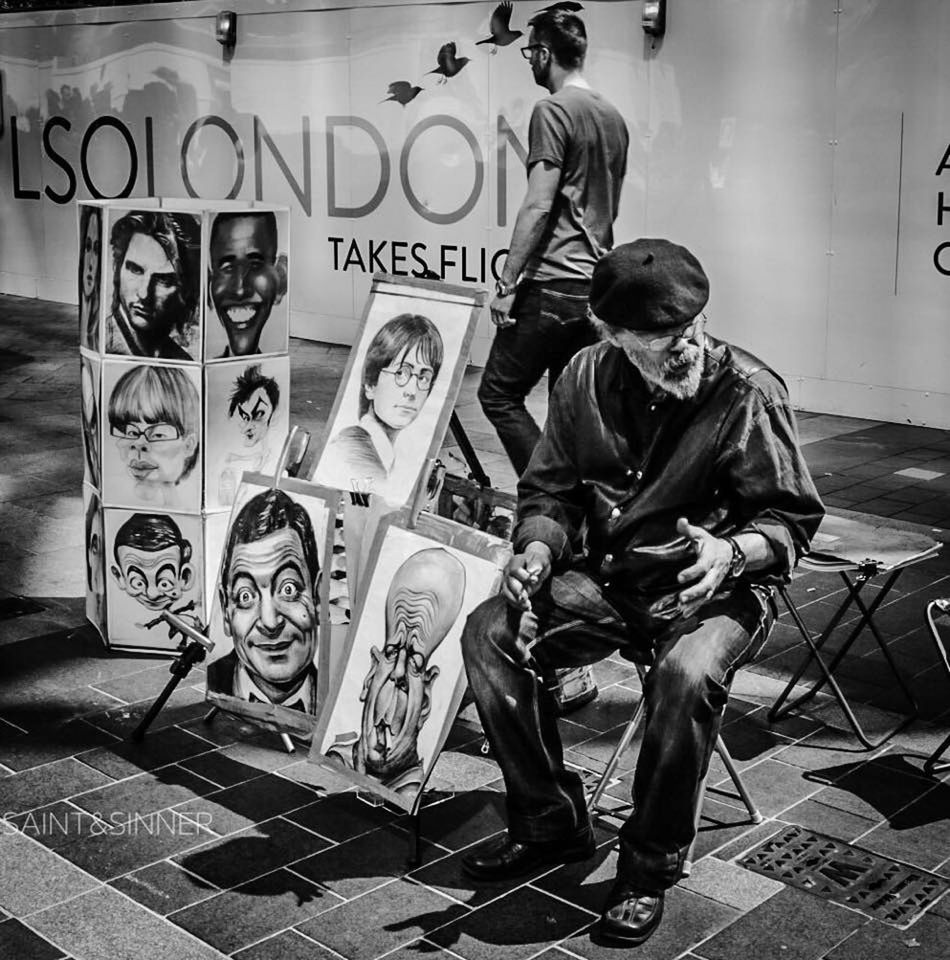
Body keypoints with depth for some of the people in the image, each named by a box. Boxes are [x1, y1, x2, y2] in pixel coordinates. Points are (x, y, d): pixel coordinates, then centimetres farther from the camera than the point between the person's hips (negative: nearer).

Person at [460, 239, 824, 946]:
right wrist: (538, 548, -13)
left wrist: (731, 552, -30)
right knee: (489, 633, -14)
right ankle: (551, 823, 2)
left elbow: (792, 518, -9)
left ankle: (652, 866, -11)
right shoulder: (587, 380, -2)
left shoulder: (748, 393, -14)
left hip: (715, 591, -4)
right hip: (605, 581, 5)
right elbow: (552, 489, 8)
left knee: (687, 675, -36)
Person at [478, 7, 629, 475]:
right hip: (597, 285, 8)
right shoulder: (613, 117, 16)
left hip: (552, 283, -8)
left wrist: (507, 282, -13)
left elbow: (538, 205, -16)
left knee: (498, 393, -1)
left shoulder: (553, 110, -9)